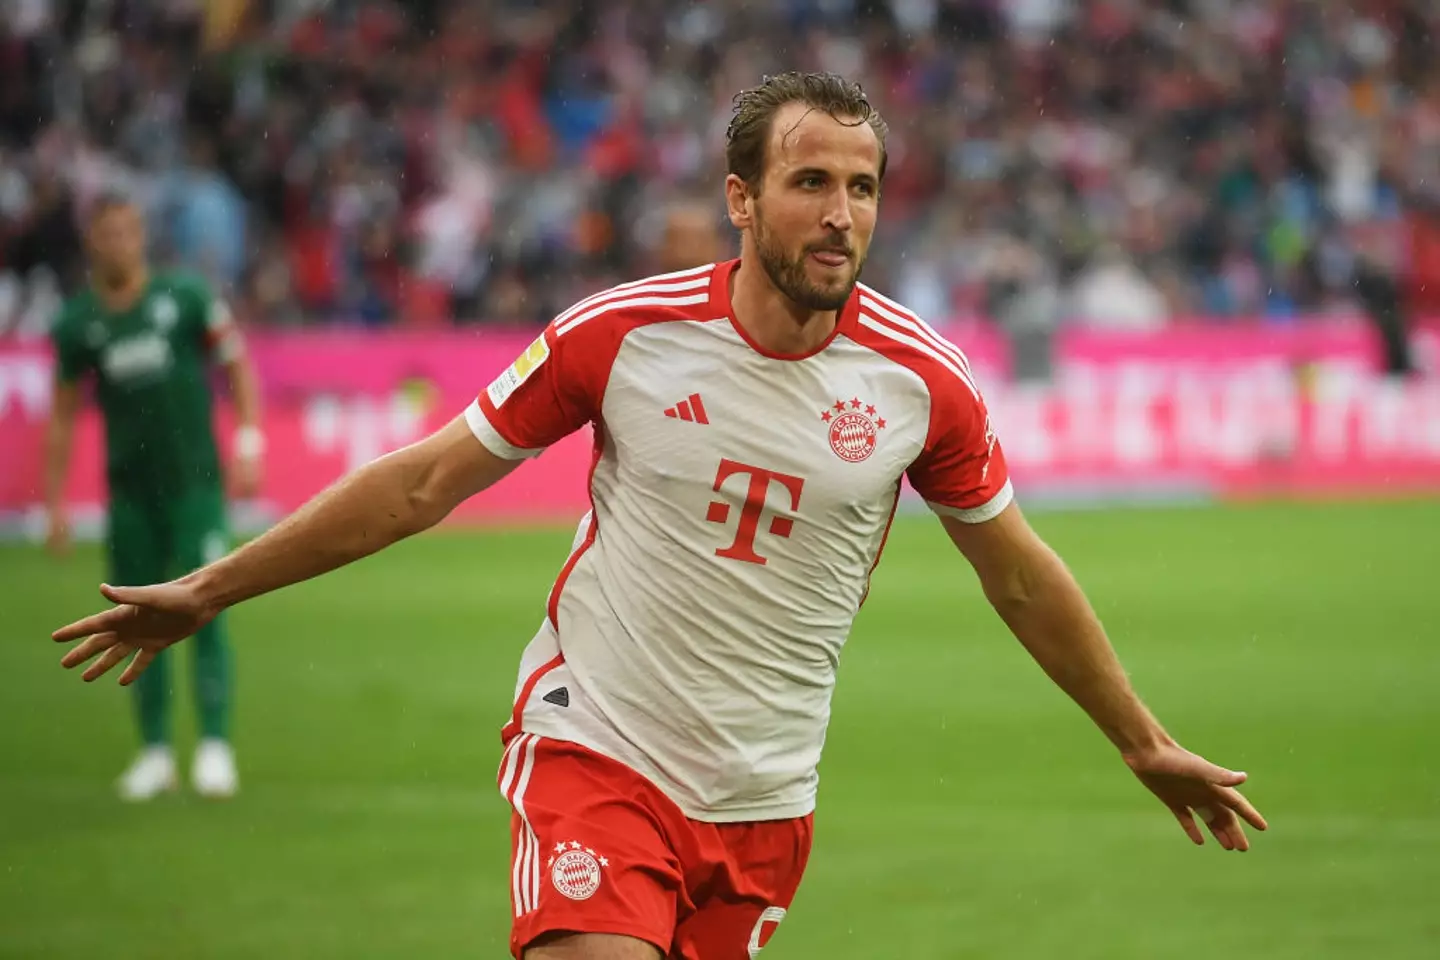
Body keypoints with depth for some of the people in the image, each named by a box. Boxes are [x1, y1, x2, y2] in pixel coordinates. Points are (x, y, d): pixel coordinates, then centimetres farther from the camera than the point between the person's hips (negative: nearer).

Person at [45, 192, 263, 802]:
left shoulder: (185, 298, -4)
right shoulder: (77, 324, 3)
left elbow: (237, 366, 4)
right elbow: (63, 416, 11)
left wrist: (249, 446, -6)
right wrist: (54, 503, 8)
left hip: (195, 482, -2)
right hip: (129, 488, 3)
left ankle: (215, 746, -8)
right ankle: (154, 750, 13)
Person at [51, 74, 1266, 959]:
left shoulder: (923, 380, -5)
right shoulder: (623, 334, -10)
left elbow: (1017, 570, 12)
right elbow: (424, 483, 1)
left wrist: (1144, 744, 19)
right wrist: (208, 592, 4)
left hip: (765, 802, 3)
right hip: (596, 750, -3)